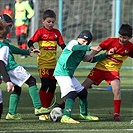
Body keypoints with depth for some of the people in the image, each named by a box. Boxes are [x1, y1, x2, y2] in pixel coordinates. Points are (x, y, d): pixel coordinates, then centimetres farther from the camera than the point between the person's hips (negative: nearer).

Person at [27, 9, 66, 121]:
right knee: (45, 84, -13)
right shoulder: (40, 32, -2)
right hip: (43, 62, -5)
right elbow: (30, 42, -9)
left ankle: (47, 109, 15)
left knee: (53, 85, 5)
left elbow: (62, 45, 11)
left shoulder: (56, 32, 10)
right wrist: (32, 48, -31)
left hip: (54, 63, 5)